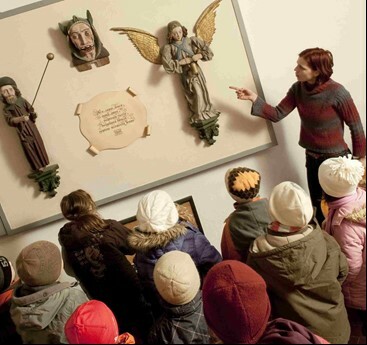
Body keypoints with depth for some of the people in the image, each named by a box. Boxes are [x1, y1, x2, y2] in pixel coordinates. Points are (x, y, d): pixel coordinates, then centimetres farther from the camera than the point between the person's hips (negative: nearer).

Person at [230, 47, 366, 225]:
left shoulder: (336, 93, -23)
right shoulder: (298, 88, -6)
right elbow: (277, 114, -10)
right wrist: (253, 98, -22)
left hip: (336, 158, -6)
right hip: (312, 158, 6)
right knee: (319, 206, 21)